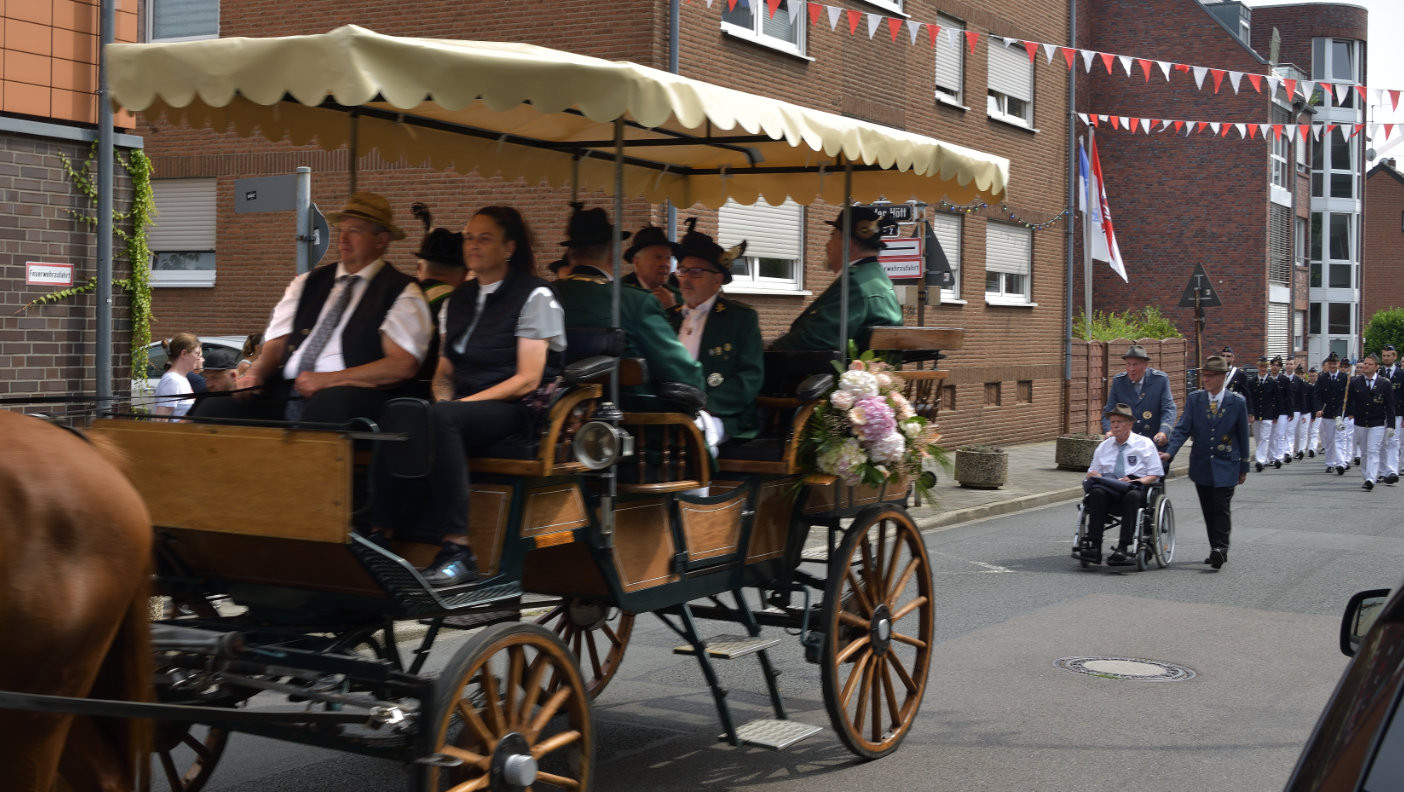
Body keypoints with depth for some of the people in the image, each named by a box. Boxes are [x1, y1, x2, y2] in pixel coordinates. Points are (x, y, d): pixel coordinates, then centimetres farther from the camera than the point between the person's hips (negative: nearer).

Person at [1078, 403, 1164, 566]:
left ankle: (1124, 548, -45)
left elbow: (1155, 475, 6)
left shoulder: (1144, 444, 12)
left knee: (1132, 496, -39)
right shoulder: (1104, 447, 22)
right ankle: (1094, 546, -39)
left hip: (1135, 488, -3)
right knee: (1096, 493, -33)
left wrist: (1135, 482, -12)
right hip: (1108, 488, 3)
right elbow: (1092, 473, 21)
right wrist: (1092, 476, -5)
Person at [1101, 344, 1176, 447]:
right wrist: (1109, 430, -22)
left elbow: (1168, 409, -10)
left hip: (1155, 442, -1)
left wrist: (1163, 432, -29)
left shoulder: (1161, 379, -4)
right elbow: (1109, 411, 0)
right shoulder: (1118, 381, 1)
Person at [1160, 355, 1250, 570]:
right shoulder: (1194, 399, 1)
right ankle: (1217, 550, 18)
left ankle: (1220, 549, -7)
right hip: (1201, 465, 3)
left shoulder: (1237, 402, -4)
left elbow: (1243, 436, 2)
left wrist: (1244, 467, 4)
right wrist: (1169, 452, -20)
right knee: (1208, 510, 8)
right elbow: (1183, 429, -5)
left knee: (1221, 508, -10)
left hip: (1225, 466, -3)